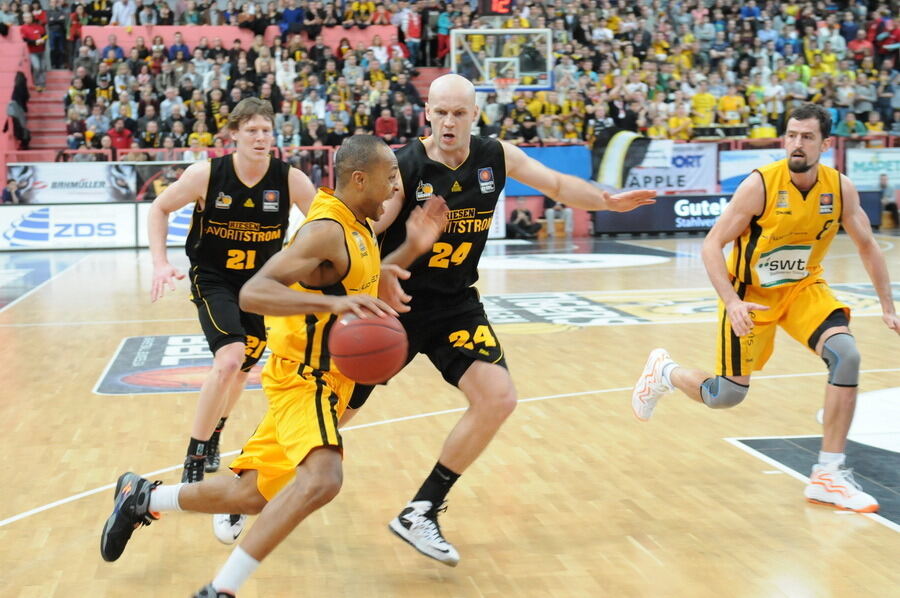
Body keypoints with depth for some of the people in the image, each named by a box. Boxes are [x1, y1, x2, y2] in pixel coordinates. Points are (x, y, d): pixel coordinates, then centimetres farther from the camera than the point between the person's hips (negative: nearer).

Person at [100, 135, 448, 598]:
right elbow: (252, 294, -30)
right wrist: (332, 301, -42)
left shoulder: (357, 228, 9)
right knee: (321, 478, -33)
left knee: (251, 495, 15)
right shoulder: (327, 230, -20)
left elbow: (364, 286, 24)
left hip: (319, 380, 10)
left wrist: (410, 248, 11)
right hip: (305, 378, -9)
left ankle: (142, 497, 37)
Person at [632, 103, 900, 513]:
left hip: (804, 288, 4)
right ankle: (665, 372, 35)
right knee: (727, 395, 0)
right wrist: (731, 302, -31)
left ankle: (828, 476, -14)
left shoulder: (840, 189, -11)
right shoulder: (760, 185, -23)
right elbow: (712, 244, -19)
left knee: (846, 355, -23)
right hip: (751, 294, -3)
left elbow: (867, 246, 4)